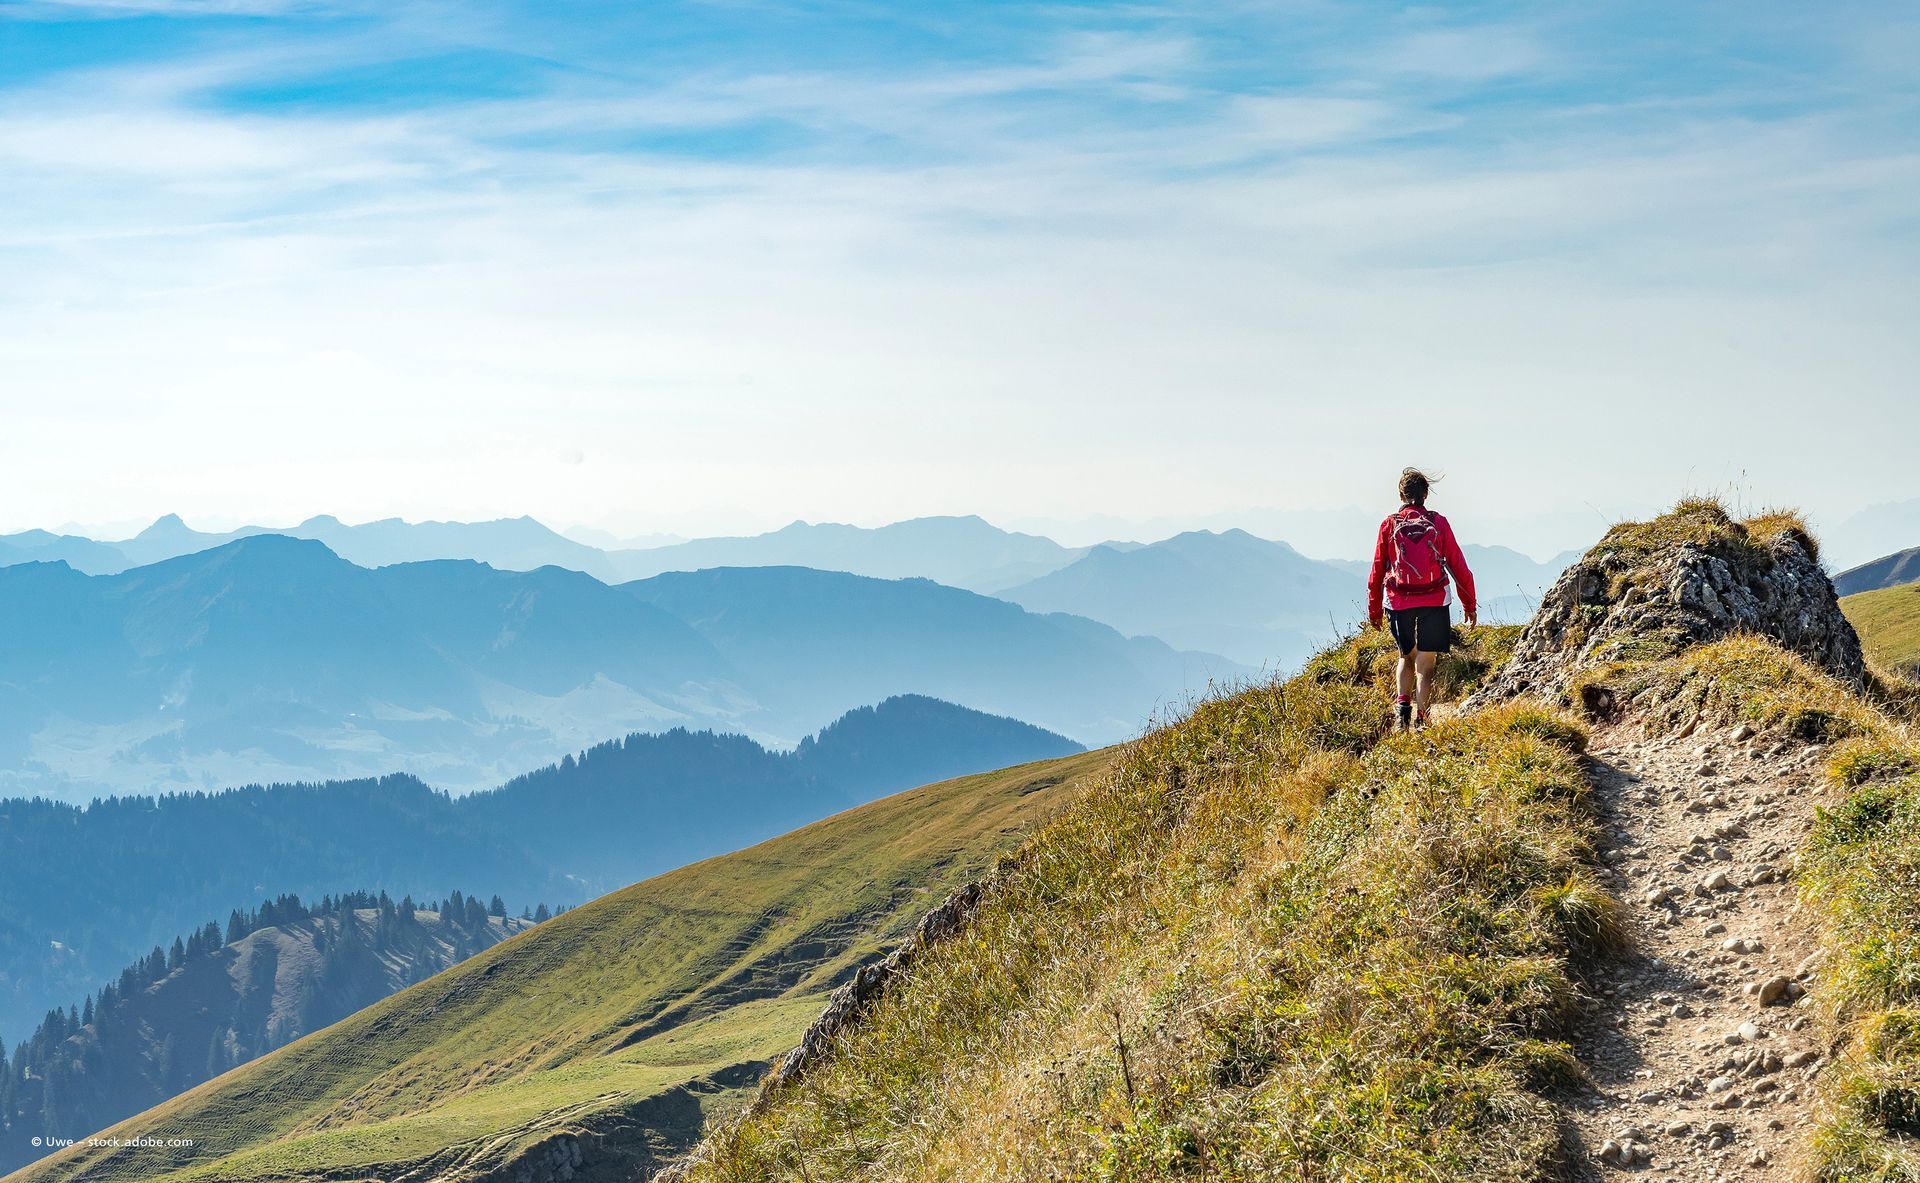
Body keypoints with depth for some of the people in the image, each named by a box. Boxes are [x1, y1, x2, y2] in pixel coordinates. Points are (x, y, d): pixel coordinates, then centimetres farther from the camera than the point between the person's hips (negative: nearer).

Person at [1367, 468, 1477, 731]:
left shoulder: (1390, 524, 3)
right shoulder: (1438, 523, 2)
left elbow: (1376, 571, 4)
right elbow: (1459, 567, 3)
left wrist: (1373, 610, 13)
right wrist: (1469, 604, 12)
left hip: (1399, 601, 1)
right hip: (1434, 601, -1)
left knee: (1407, 656, 20)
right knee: (1425, 663, 4)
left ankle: (1403, 703, 1)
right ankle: (1420, 718, -4)